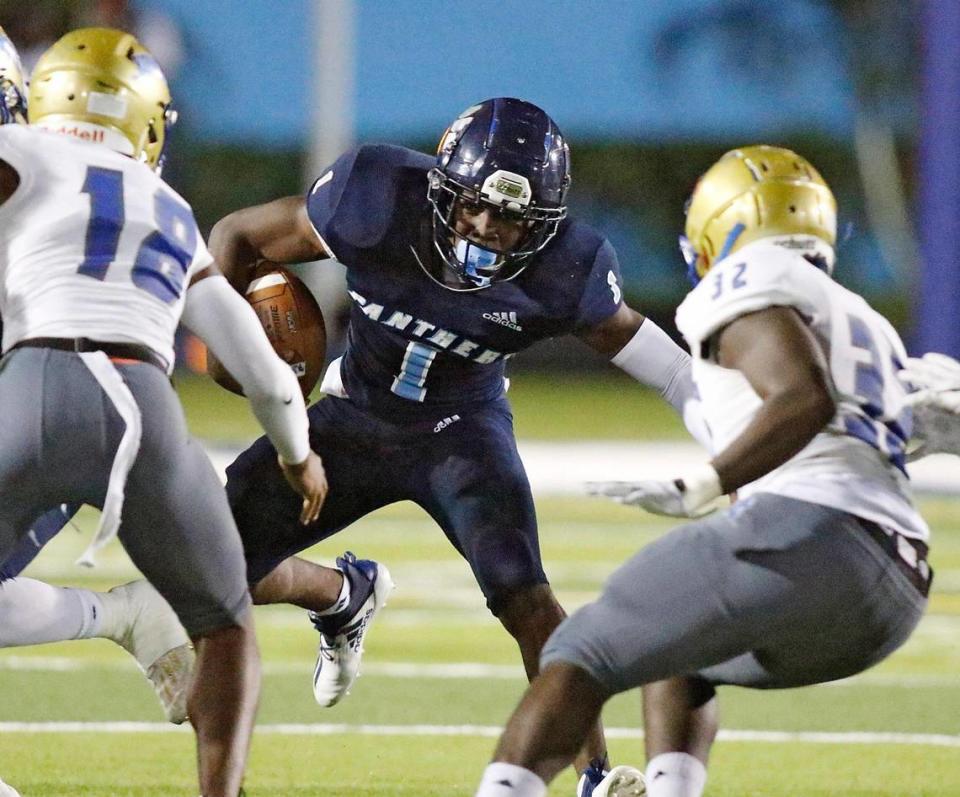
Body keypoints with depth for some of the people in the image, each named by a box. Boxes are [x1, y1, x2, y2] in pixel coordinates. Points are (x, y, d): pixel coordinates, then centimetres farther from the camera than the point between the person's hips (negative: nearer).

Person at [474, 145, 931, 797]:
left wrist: (697, 489, -16)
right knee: (674, 659, 31)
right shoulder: (866, 325, 31)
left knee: (582, 656, -3)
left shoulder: (749, 283, 5)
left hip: (807, 532, -8)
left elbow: (805, 400, -13)